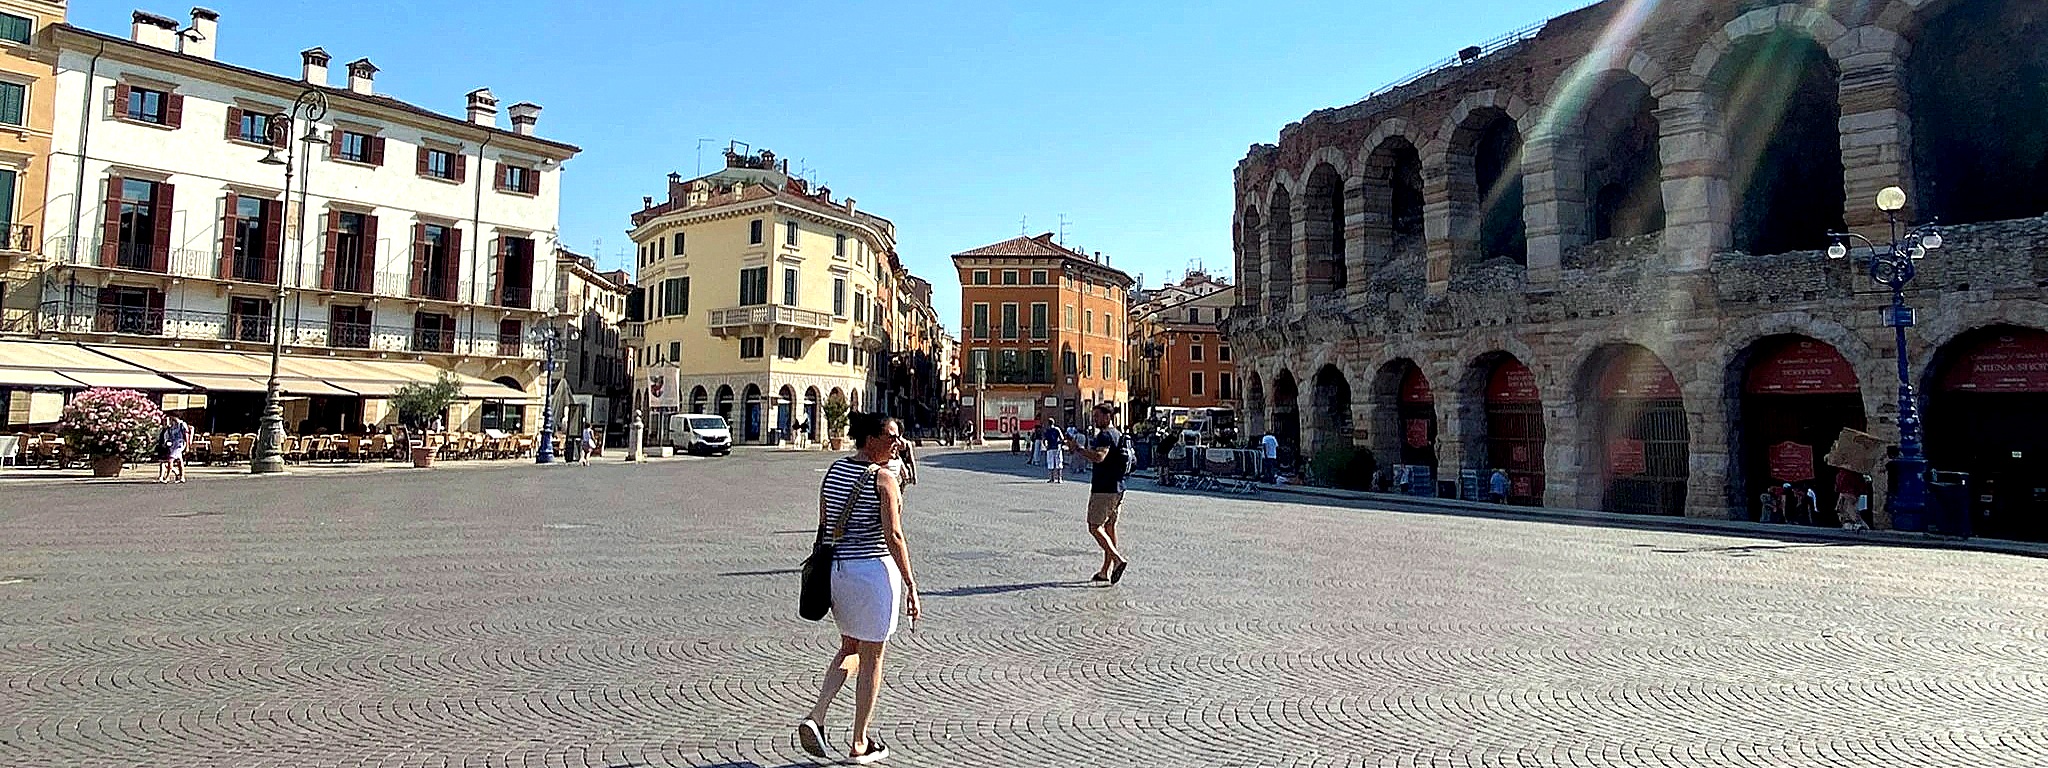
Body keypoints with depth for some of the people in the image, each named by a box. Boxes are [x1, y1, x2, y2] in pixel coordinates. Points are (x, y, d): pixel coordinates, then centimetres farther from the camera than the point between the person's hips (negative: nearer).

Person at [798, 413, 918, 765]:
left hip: (836, 568, 7)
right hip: (874, 569, -6)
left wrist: (823, 575, 19)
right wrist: (911, 585, -15)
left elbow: (823, 528, 10)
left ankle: (815, 717, 9)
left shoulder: (834, 471, 7)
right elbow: (893, 535, -19)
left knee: (850, 648, 25)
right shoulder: (883, 478, -14)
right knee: (871, 659, 8)